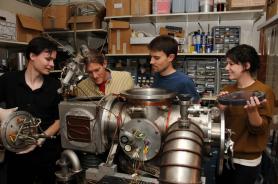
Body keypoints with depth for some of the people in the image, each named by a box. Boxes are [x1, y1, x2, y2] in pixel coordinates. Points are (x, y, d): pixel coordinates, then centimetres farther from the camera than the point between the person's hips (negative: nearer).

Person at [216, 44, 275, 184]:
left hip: (246, 161, -5)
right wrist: (222, 106, -15)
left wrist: (252, 111, -33)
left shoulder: (263, 92, -15)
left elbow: (259, 129, -16)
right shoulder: (227, 90, 1)